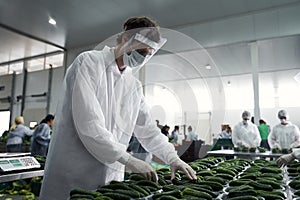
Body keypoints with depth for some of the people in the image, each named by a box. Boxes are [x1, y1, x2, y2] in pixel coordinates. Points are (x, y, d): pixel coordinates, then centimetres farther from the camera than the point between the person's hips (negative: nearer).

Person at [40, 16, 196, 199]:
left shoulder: (135, 86, 8)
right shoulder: (89, 62, -11)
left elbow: (148, 130, 10)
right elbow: (87, 123, -22)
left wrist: (172, 157, -4)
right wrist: (127, 159, -22)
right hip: (73, 174, -5)